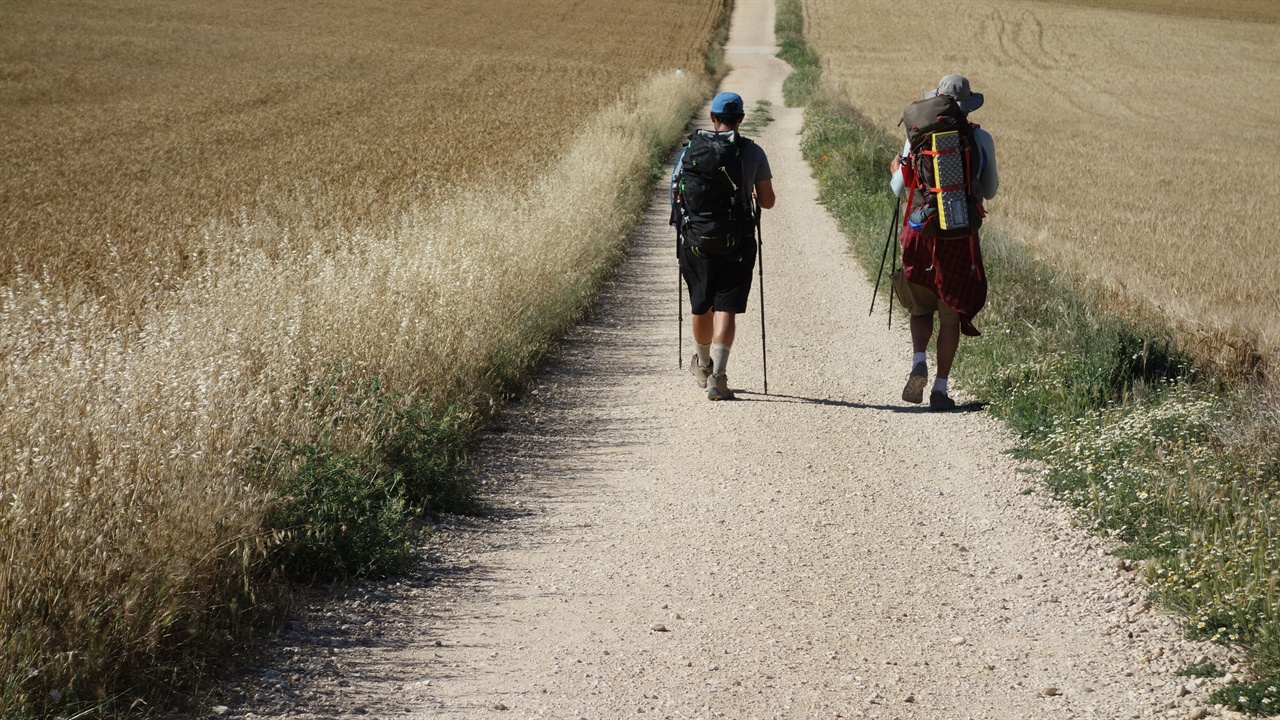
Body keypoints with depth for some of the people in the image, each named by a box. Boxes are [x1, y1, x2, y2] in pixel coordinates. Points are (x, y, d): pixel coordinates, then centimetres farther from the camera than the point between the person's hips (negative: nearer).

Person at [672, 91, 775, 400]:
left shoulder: (691, 149, -1)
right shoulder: (753, 153, -2)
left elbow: (676, 193, 1)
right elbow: (767, 201, 1)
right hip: (737, 243, -1)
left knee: (701, 307, 17)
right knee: (726, 308, -2)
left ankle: (702, 365, 38)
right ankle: (717, 377, -15)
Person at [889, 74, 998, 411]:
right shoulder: (982, 140, -3)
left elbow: (900, 190, 1)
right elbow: (989, 192, 7)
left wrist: (895, 170, 22)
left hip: (921, 231, 1)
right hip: (961, 234, 0)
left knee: (921, 307, 17)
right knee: (951, 313, 9)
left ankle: (918, 362, -9)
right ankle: (940, 387, 7)